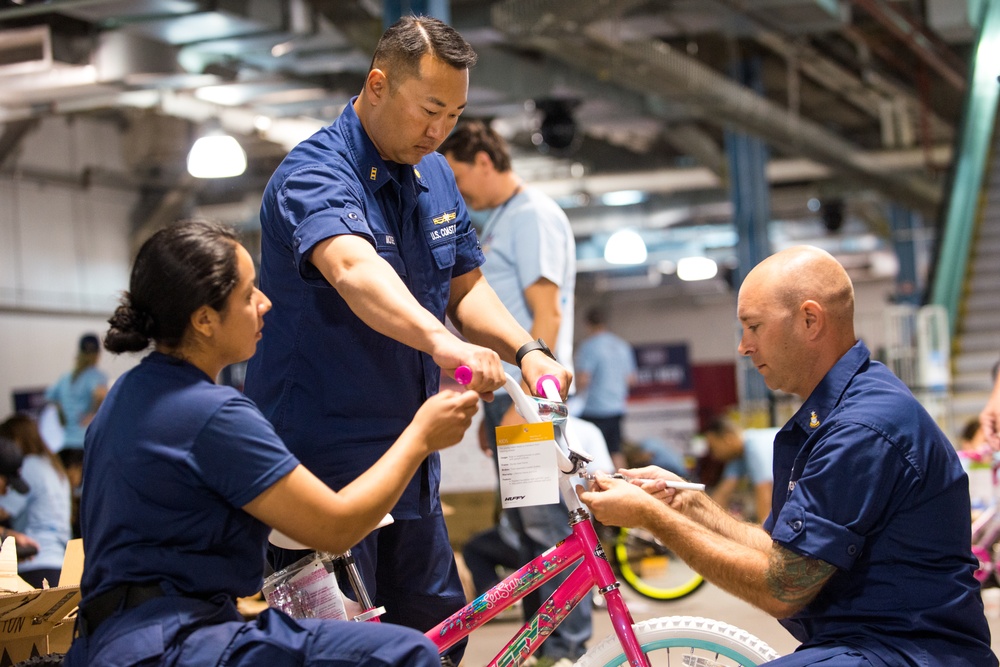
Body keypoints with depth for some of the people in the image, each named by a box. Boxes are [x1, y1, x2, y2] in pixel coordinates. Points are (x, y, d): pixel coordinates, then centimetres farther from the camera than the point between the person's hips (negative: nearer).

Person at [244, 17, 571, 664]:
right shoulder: (314, 175, -19)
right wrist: (442, 342, -57)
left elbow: (465, 288, 11)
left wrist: (528, 351, -9)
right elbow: (353, 270, -39)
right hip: (325, 459, -8)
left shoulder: (436, 177, 8)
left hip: (407, 456, 8)